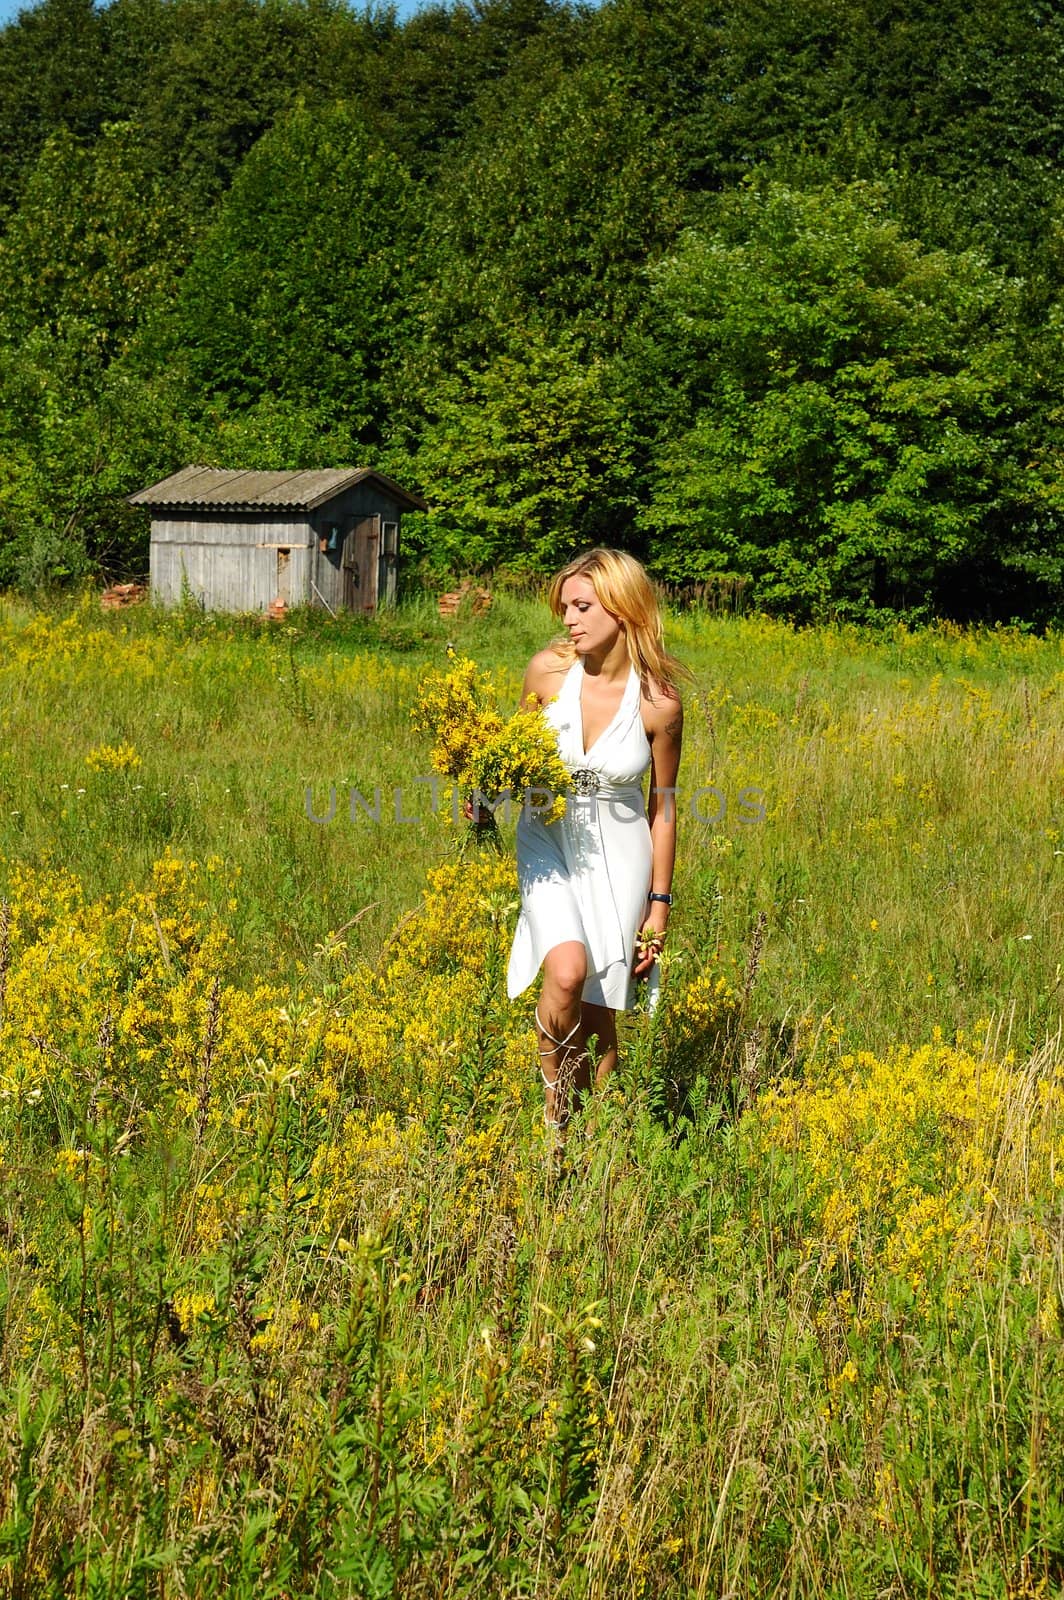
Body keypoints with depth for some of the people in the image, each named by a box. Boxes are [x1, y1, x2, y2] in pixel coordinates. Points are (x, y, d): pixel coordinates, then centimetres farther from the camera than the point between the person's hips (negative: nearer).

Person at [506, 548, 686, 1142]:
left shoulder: (659, 702, -11)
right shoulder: (547, 670, -8)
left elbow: (663, 806, 0)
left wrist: (660, 904, 3)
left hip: (618, 854, 0)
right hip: (549, 844, 0)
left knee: (598, 1021, 4)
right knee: (567, 971, -27)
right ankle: (554, 1121, -5)